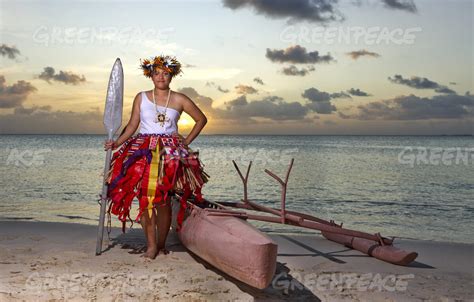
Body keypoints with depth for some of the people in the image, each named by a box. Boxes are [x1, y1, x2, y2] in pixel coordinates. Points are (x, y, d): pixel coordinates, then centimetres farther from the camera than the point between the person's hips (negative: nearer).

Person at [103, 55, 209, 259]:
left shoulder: (179, 100, 6)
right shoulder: (141, 97, 10)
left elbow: (201, 119, 14)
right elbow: (132, 125, 8)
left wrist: (187, 141, 8)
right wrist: (117, 143, -5)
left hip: (170, 154, -1)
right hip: (143, 151, 1)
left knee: (163, 201, -4)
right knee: (145, 198, -9)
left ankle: (161, 244, 9)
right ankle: (151, 245, -3)